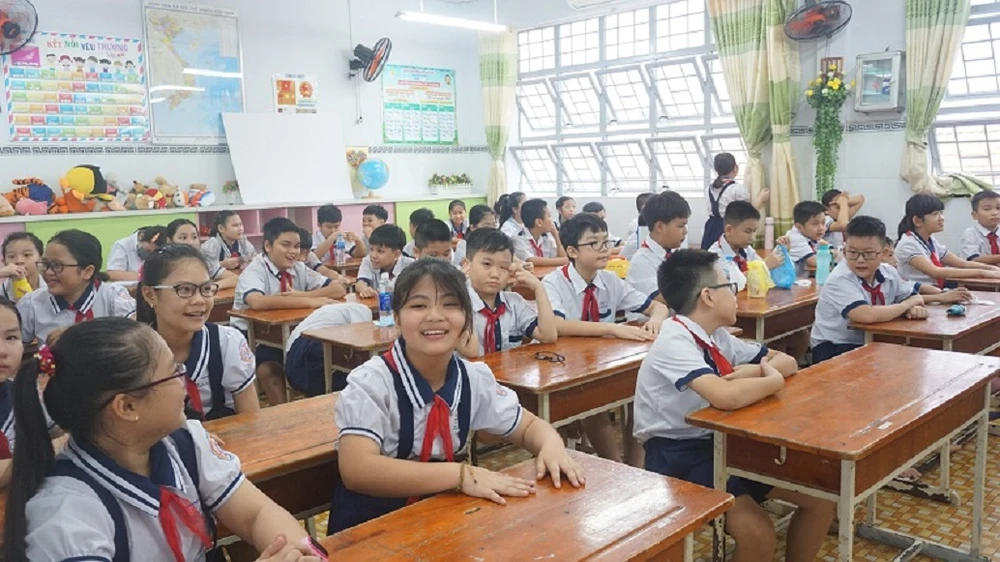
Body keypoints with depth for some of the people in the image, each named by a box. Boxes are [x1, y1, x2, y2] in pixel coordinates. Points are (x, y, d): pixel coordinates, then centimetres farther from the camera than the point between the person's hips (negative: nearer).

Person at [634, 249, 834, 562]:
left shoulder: (717, 336, 3)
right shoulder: (674, 343, -22)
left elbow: (786, 361, 13)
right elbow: (727, 397, -38)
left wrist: (759, 371, -10)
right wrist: (772, 380, -18)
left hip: (720, 443, 8)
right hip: (678, 459, -8)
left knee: (820, 498, 1)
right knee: (757, 532, -27)